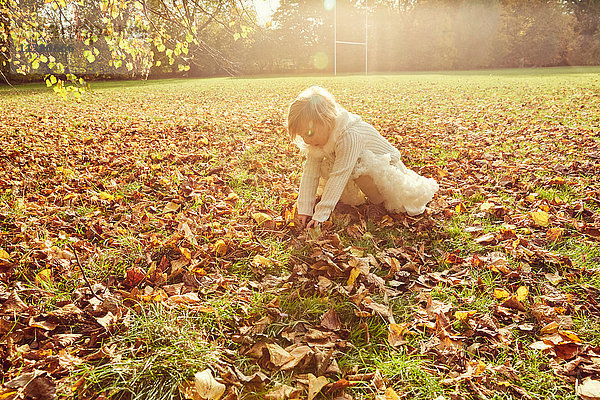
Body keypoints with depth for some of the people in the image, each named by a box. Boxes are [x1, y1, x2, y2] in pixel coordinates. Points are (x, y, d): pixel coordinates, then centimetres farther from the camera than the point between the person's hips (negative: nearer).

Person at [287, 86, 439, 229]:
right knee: (325, 168, -16)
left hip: (384, 167, -7)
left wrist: (321, 214, -40)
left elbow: (339, 176, -40)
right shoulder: (319, 137, -14)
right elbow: (311, 172, -16)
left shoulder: (350, 136, -38)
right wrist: (305, 208, -22)